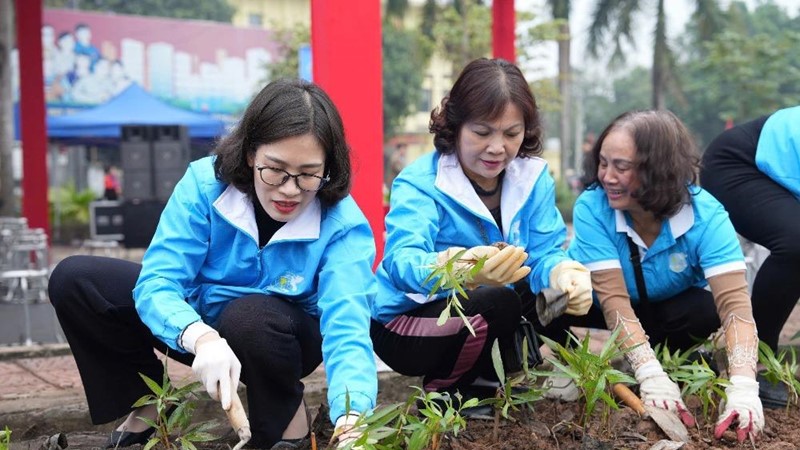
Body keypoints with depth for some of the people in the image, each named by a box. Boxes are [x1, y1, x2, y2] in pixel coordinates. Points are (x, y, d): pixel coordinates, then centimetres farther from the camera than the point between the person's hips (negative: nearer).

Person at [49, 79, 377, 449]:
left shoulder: (342, 224, -27)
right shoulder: (205, 183, -24)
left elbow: (347, 326, -38)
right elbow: (156, 283, -28)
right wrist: (202, 338, -51)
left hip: (279, 337, -2)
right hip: (199, 320, 3)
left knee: (247, 318, -39)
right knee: (73, 280, -12)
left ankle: (287, 420, -6)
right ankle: (148, 410, 5)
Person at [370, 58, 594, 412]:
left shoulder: (534, 177, -5)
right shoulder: (419, 182, -22)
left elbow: (545, 253, -11)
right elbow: (402, 261, -39)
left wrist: (563, 274, -38)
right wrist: (459, 269, -63)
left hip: (487, 315, 6)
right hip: (407, 322, -6)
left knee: (563, 291, -14)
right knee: (494, 300, -31)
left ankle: (483, 383, 5)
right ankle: (444, 394, -5)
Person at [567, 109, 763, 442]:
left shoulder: (706, 215, -28)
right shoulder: (592, 207, -30)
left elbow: (735, 303, -37)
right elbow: (613, 299, -34)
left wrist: (743, 387, -53)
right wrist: (651, 376, -47)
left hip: (667, 310, 1)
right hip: (600, 312, -1)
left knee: (709, 311, -34)